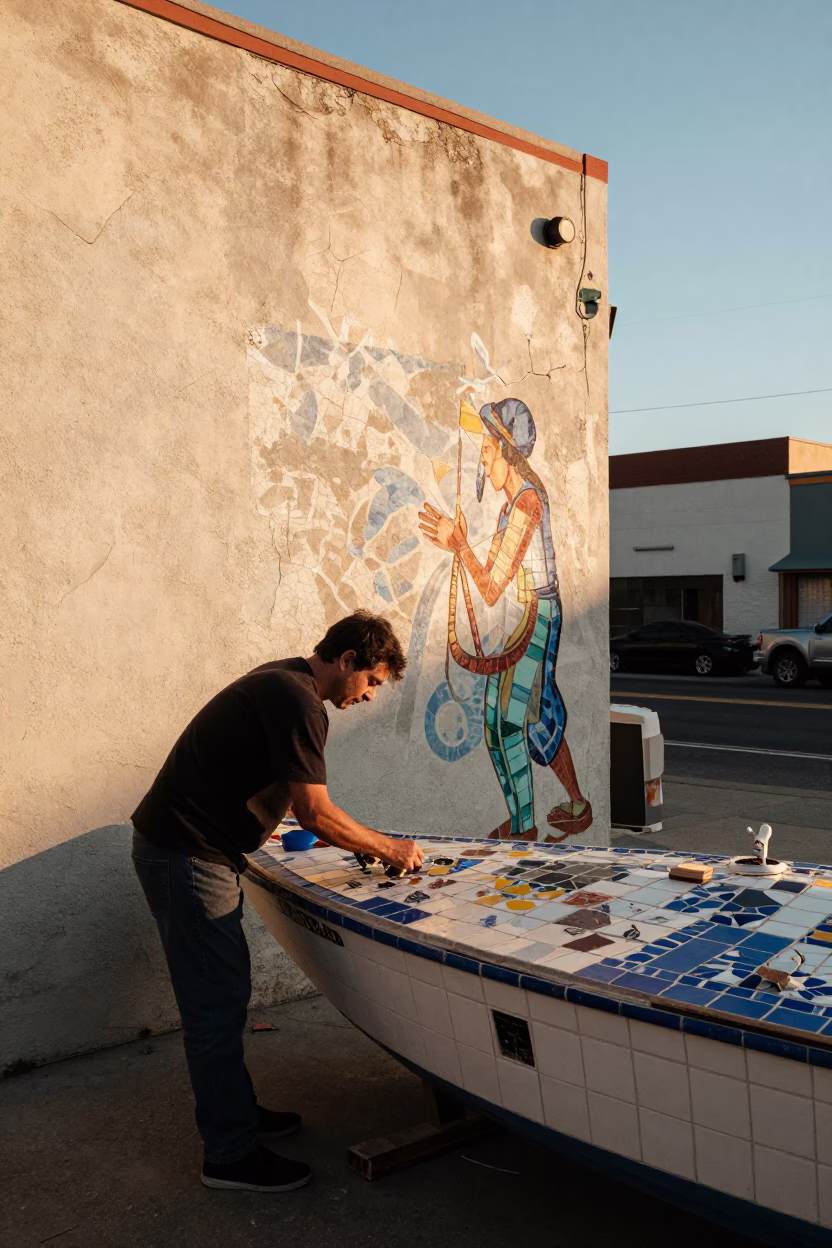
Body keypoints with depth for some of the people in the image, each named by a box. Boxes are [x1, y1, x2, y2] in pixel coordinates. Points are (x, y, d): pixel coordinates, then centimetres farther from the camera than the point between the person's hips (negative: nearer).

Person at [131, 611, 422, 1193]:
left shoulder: (282, 682, 11)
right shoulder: (300, 703, -21)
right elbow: (316, 814, -21)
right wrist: (390, 848, -9)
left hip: (196, 850, 10)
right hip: (186, 860, -10)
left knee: (226, 993, 18)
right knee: (216, 1007, -1)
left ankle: (236, 1110, 32)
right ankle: (231, 1155, 10)